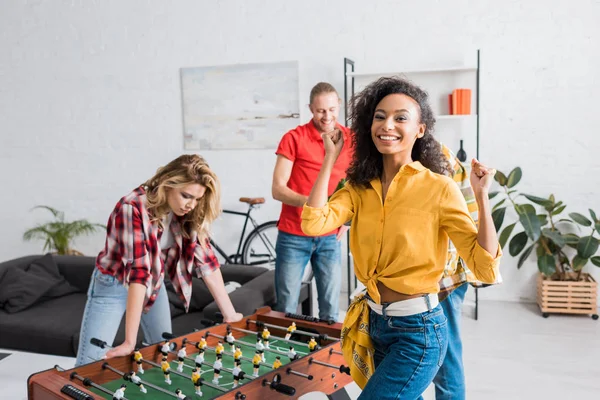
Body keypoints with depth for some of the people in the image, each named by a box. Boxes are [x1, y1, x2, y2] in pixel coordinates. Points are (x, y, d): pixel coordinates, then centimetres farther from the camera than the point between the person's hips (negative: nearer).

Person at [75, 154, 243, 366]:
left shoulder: (188, 215, -15)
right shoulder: (133, 209, -32)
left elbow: (206, 260, -11)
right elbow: (138, 271, -39)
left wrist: (229, 314, -11)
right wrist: (130, 341, -38)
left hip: (154, 285, 5)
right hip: (114, 285, -5)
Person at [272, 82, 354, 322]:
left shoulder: (350, 138, 4)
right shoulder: (294, 138, -7)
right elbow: (277, 189, -11)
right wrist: (309, 202, -28)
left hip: (330, 237, 3)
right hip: (293, 236, -2)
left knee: (330, 311, 8)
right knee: (286, 310, 6)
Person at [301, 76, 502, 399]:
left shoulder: (439, 188, -14)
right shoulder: (360, 186, 0)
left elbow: (486, 269, -16)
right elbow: (313, 224, -18)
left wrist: (482, 197, -24)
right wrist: (330, 158, -10)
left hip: (418, 331, -6)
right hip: (374, 323, 6)